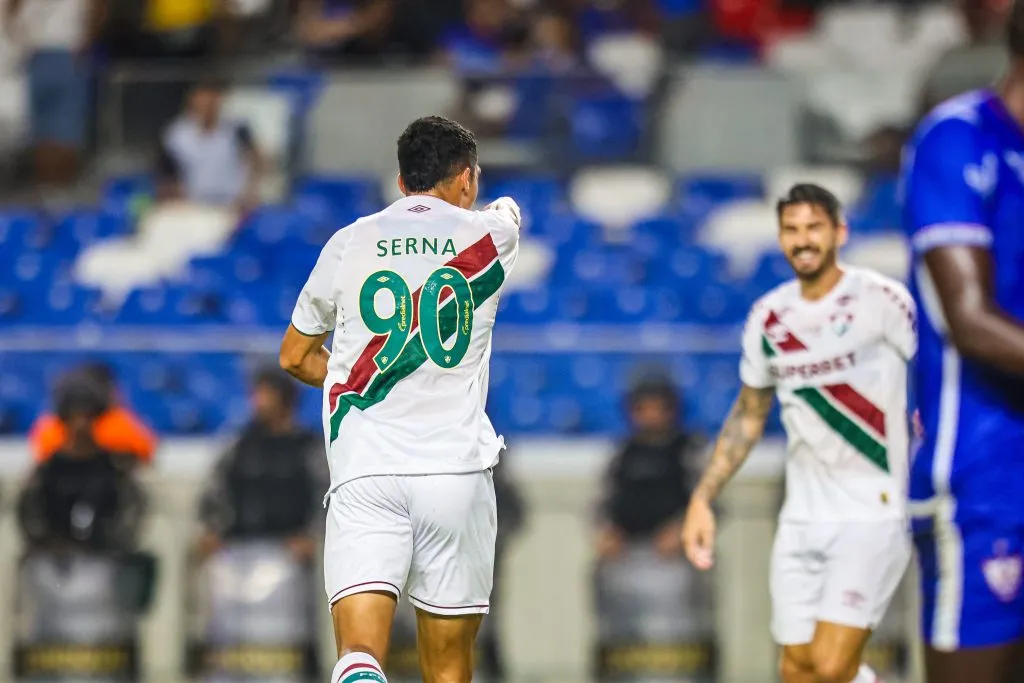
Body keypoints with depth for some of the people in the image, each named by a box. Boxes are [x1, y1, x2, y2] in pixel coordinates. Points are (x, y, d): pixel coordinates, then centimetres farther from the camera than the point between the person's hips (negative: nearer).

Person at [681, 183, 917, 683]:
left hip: (875, 512, -6)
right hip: (803, 519, 6)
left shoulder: (881, 301, -9)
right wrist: (703, 498, 14)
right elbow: (748, 416, 21)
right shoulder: (768, 317, 8)